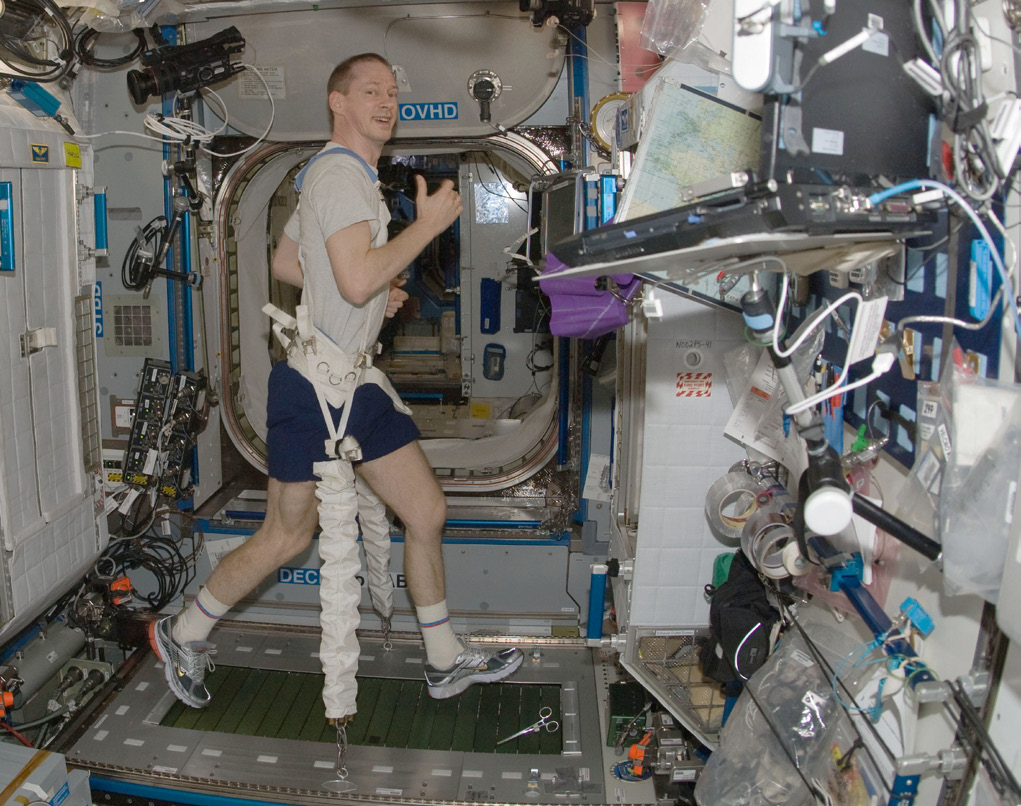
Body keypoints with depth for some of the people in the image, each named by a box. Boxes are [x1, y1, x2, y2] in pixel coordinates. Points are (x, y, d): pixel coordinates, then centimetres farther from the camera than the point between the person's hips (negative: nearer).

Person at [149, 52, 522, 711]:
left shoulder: (351, 174, 19)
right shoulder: (340, 172, -14)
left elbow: (284, 264, 24)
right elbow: (356, 280, -26)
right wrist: (428, 223, -16)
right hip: (314, 382, -10)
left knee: (428, 511, 8)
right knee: (287, 537, 2)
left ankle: (447, 661, 21)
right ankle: (184, 635, 26)